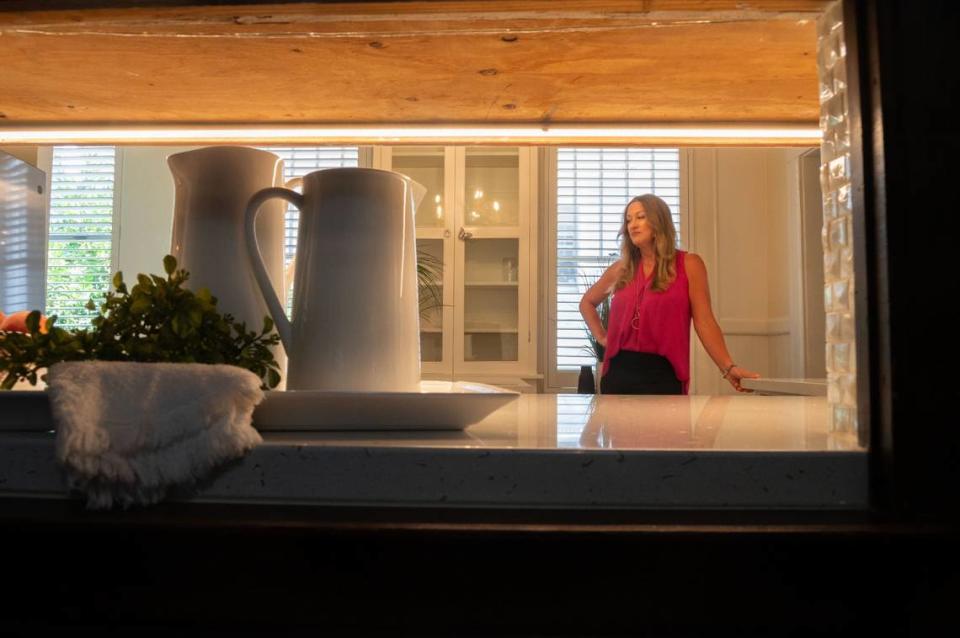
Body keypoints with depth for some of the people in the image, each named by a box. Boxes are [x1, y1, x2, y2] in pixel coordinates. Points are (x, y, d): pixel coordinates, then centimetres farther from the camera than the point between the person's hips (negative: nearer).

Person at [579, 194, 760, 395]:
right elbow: (587, 302, 27)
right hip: (619, 370, 4)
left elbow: (704, 322, -5)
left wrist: (728, 368, -15)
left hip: (662, 373, -3)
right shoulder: (622, 269, 10)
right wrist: (601, 336, 12)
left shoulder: (689, 264, 1)